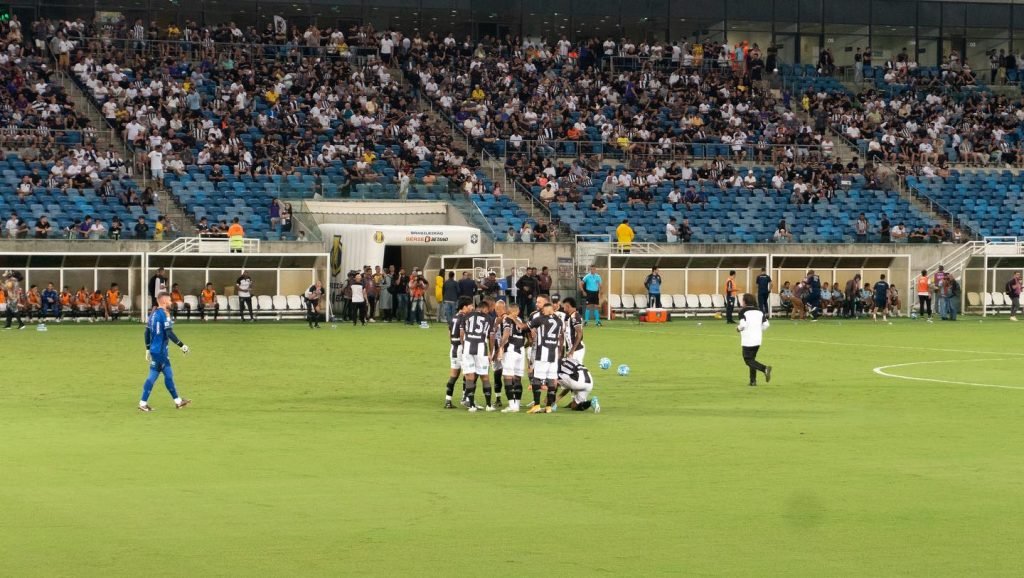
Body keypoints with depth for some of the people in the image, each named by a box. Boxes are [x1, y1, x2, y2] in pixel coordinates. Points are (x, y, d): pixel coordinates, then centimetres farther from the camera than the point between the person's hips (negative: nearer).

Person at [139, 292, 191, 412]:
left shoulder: (153, 313, 11)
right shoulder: (164, 314, -15)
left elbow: (147, 332, 15)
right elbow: (169, 333, -21)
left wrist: (148, 349, 22)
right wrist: (182, 345, -16)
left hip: (154, 349, 9)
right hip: (160, 351, -9)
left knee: (168, 375, 15)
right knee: (153, 376, -5)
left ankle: (178, 401, 21)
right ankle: (143, 403, -2)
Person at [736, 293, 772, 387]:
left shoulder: (743, 311, -7)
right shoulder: (759, 312, 10)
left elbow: (743, 324, -19)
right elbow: (766, 324, 5)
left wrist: (738, 328, 2)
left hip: (747, 341, -6)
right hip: (758, 340, 6)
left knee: (748, 360, -3)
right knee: (752, 359, 18)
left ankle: (765, 369, -27)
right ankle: (753, 381, 13)